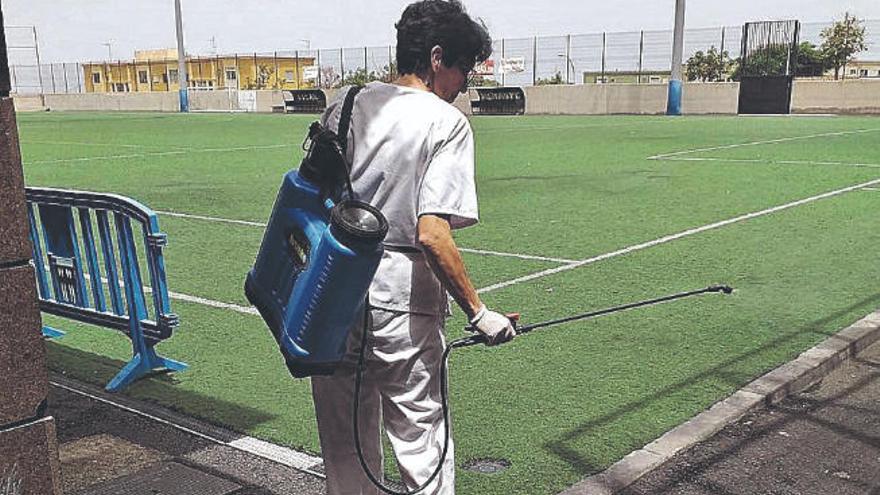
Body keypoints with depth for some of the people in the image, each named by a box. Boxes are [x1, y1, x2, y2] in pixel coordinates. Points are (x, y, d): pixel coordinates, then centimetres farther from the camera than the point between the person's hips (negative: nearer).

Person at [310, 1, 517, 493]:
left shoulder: (345, 105, 7)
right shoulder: (447, 123, -11)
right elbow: (431, 235, -20)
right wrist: (478, 312, -12)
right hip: (400, 300, -6)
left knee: (345, 442, 19)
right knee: (420, 436, 9)